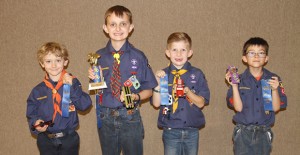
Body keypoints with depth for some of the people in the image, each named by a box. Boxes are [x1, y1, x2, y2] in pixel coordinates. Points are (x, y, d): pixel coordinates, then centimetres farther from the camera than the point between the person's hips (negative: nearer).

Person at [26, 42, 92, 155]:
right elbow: (31, 114, 7)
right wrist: (36, 123, -14)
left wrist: (72, 86, -20)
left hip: (69, 140, -1)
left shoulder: (72, 83, -2)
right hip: (46, 141, 1)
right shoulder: (38, 91, 2)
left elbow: (85, 105, -12)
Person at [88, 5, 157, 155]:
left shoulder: (138, 57, -7)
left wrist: (136, 96, -19)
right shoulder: (99, 56, -1)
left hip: (130, 119, -2)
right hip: (105, 118, 2)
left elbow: (148, 90, -1)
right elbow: (98, 89, 6)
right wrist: (94, 79, -13)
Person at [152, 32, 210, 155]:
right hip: (170, 131, -1)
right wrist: (158, 84, -18)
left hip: (192, 131, 1)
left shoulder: (197, 74, -1)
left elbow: (201, 103, -4)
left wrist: (187, 91, -20)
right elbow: (156, 103, -4)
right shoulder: (163, 75, -1)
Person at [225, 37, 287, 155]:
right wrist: (234, 86, -18)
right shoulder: (239, 80, -5)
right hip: (243, 132, -1)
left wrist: (275, 90, -18)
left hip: (264, 132, 2)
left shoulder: (273, 79, -1)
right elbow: (238, 108, -9)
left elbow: (276, 108, -3)